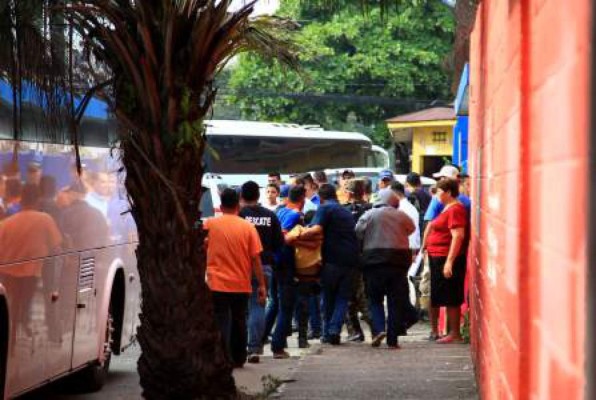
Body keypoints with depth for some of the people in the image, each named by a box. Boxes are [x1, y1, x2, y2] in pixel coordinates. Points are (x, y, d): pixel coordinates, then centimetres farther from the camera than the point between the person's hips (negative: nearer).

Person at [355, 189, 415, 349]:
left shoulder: (369, 215, -1)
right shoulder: (402, 216, 4)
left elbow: (358, 234, -3)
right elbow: (411, 229, 17)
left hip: (374, 260, -1)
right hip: (399, 261, 1)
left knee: (375, 299, 10)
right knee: (396, 301, 5)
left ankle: (378, 328, -11)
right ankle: (392, 339, 3)